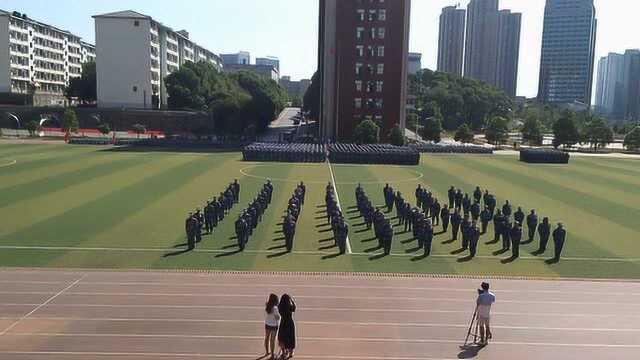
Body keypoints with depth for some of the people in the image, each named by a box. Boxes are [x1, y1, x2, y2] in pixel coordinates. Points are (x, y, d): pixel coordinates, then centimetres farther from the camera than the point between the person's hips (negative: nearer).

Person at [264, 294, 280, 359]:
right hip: (274, 325, -6)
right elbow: (277, 317, -22)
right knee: (272, 340, 5)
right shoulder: (275, 308, -27)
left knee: (267, 338, 20)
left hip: (267, 324, 6)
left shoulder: (267, 306, -8)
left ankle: (267, 352, 37)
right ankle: (272, 354, 16)